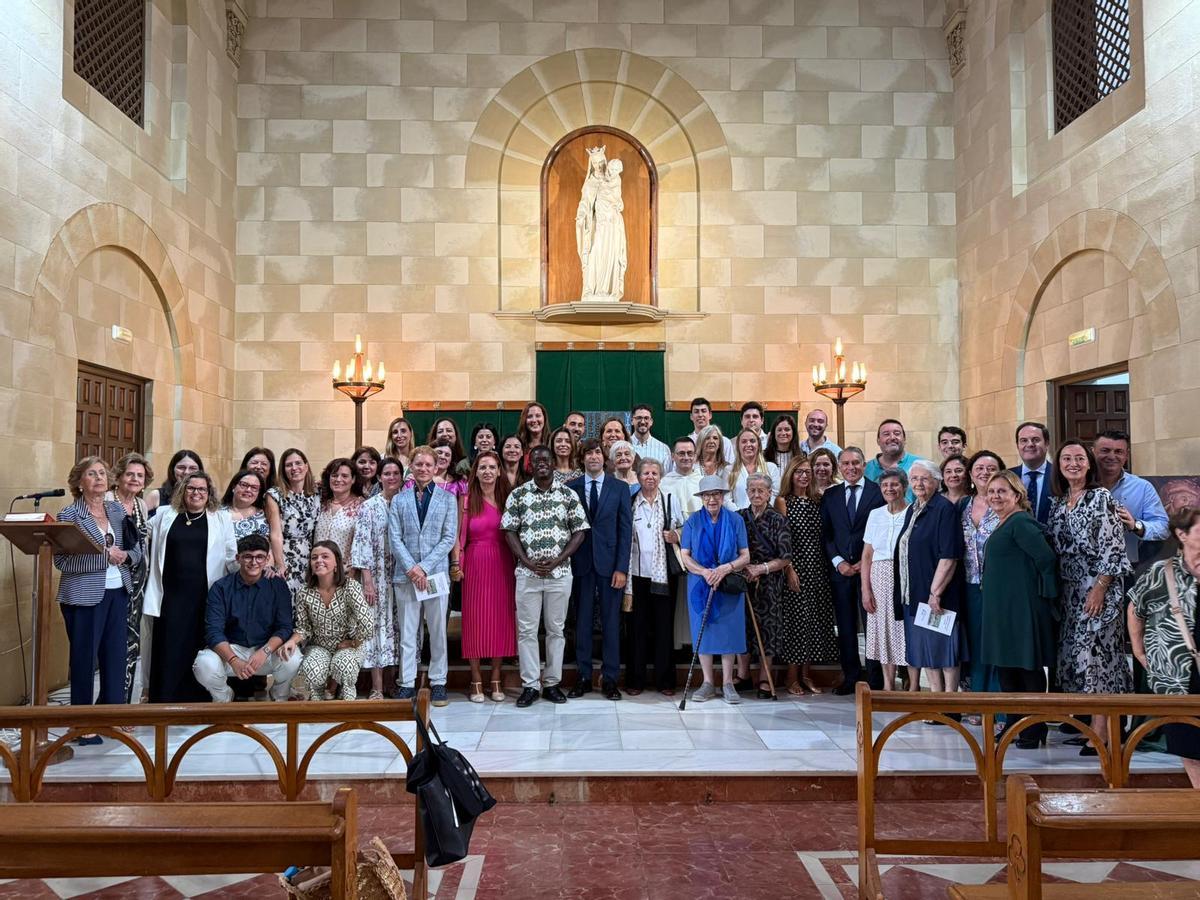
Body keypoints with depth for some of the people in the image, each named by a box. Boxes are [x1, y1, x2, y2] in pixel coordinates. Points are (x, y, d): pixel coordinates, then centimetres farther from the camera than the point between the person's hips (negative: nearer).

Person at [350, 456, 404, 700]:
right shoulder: (369, 507, -1)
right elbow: (363, 543, -5)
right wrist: (367, 581, -12)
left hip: (402, 576, 3)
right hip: (377, 576, -3)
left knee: (399, 625, 5)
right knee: (377, 625, -3)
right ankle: (377, 688, 1)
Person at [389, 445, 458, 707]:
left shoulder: (447, 498, 6)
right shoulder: (399, 500, 10)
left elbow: (449, 538, -1)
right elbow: (394, 538, 3)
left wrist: (424, 566, -10)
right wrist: (411, 568, -10)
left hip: (437, 573, -1)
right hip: (405, 575, 1)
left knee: (438, 631, 5)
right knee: (407, 632, 4)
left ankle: (438, 682, 14)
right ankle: (407, 683, 13)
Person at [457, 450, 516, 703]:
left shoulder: (507, 498, 5)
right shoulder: (467, 499, 1)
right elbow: (459, 534, 1)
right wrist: (457, 563, -9)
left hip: (502, 564, 2)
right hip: (475, 564, -1)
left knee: (501, 618, 4)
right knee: (475, 618, 1)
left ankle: (496, 679, 15)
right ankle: (476, 680, 11)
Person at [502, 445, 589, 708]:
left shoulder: (568, 494, 3)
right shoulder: (518, 494, 3)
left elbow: (579, 531, 2)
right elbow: (509, 531, 1)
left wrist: (557, 560, -9)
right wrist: (528, 562, -10)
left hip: (559, 572, 0)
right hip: (527, 573, 0)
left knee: (556, 629, 7)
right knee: (526, 629, 2)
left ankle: (552, 683, 17)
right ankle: (530, 685, 10)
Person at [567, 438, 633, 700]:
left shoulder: (620, 488, 3)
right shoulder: (570, 488, 5)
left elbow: (625, 530, 0)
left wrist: (622, 568, -7)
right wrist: (565, 563, -5)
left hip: (610, 563, 0)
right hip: (580, 563, 1)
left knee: (611, 622, 4)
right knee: (582, 621, 6)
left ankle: (610, 678, 12)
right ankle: (583, 676, 16)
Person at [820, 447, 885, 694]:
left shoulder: (878, 492, 0)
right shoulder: (830, 495, 10)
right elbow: (826, 534, 8)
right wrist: (838, 562, -4)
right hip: (841, 569, 3)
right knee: (845, 625, 7)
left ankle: (876, 678, 9)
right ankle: (851, 676, 17)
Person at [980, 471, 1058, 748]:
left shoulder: (1021, 523, -15)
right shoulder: (1002, 526, 16)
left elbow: (1046, 557, -22)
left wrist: (1044, 591, -14)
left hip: (1021, 609, -10)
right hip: (1001, 609, 10)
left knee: (1028, 670, -1)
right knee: (1006, 668, 14)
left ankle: (1034, 732, 9)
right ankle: (1015, 725, 25)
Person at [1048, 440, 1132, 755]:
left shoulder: (1101, 498, -7)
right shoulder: (1058, 502, 13)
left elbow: (1112, 547, -13)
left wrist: (1100, 588, -18)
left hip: (1097, 588, -7)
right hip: (1069, 590, 7)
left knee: (1095, 651, -8)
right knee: (1073, 652, 7)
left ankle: (1100, 732, -4)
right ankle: (1085, 719, 16)